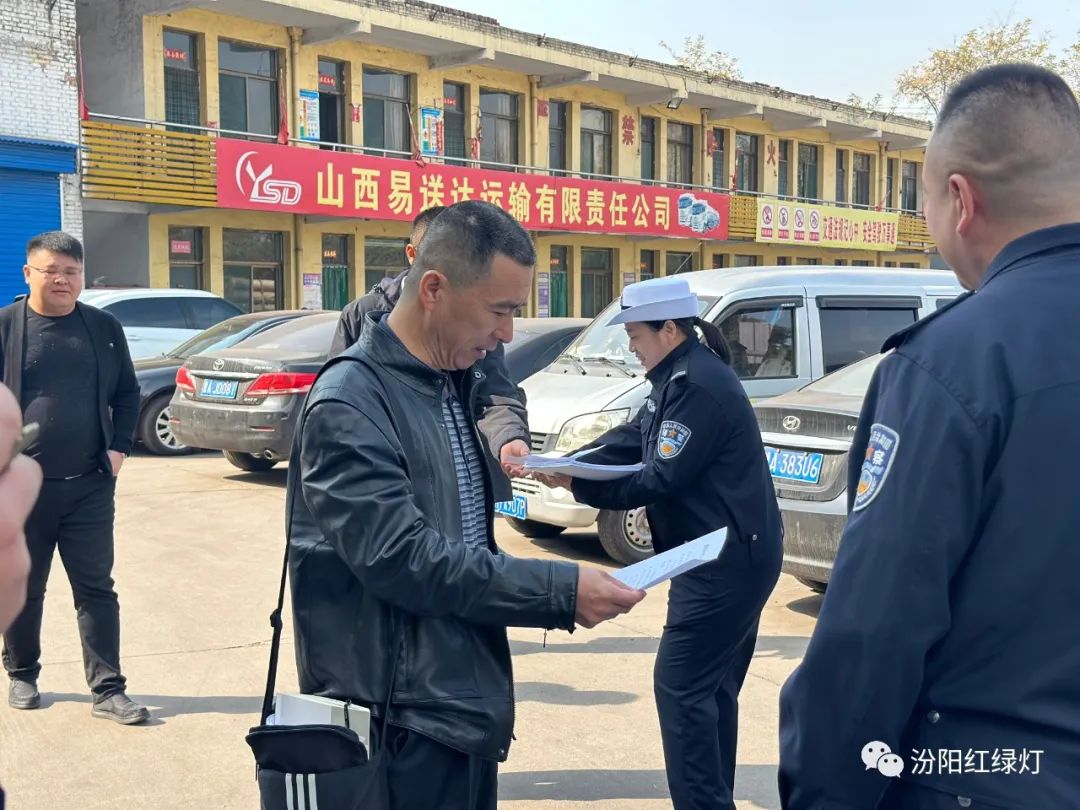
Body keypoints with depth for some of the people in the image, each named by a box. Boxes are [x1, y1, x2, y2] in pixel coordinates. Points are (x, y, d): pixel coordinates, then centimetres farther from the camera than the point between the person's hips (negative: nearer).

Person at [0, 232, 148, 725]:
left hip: (90, 485, 1)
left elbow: (127, 393, 12)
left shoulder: (104, 328, 6)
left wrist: (119, 446, 0)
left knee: (96, 589, 3)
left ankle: (108, 690, 9)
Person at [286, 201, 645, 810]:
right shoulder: (350, 405, -18)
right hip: (406, 720, -8)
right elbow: (401, 559, -24)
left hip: (470, 703, 8)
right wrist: (560, 591, -24)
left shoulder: (461, 382, 8)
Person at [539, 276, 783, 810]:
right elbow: (629, 440, 9)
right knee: (713, 687, 16)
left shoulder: (699, 385, -20)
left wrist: (578, 486, -15)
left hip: (726, 560, -11)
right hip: (733, 555, 11)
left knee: (681, 686, -6)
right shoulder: (683, 377, 13)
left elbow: (661, 481, -22)